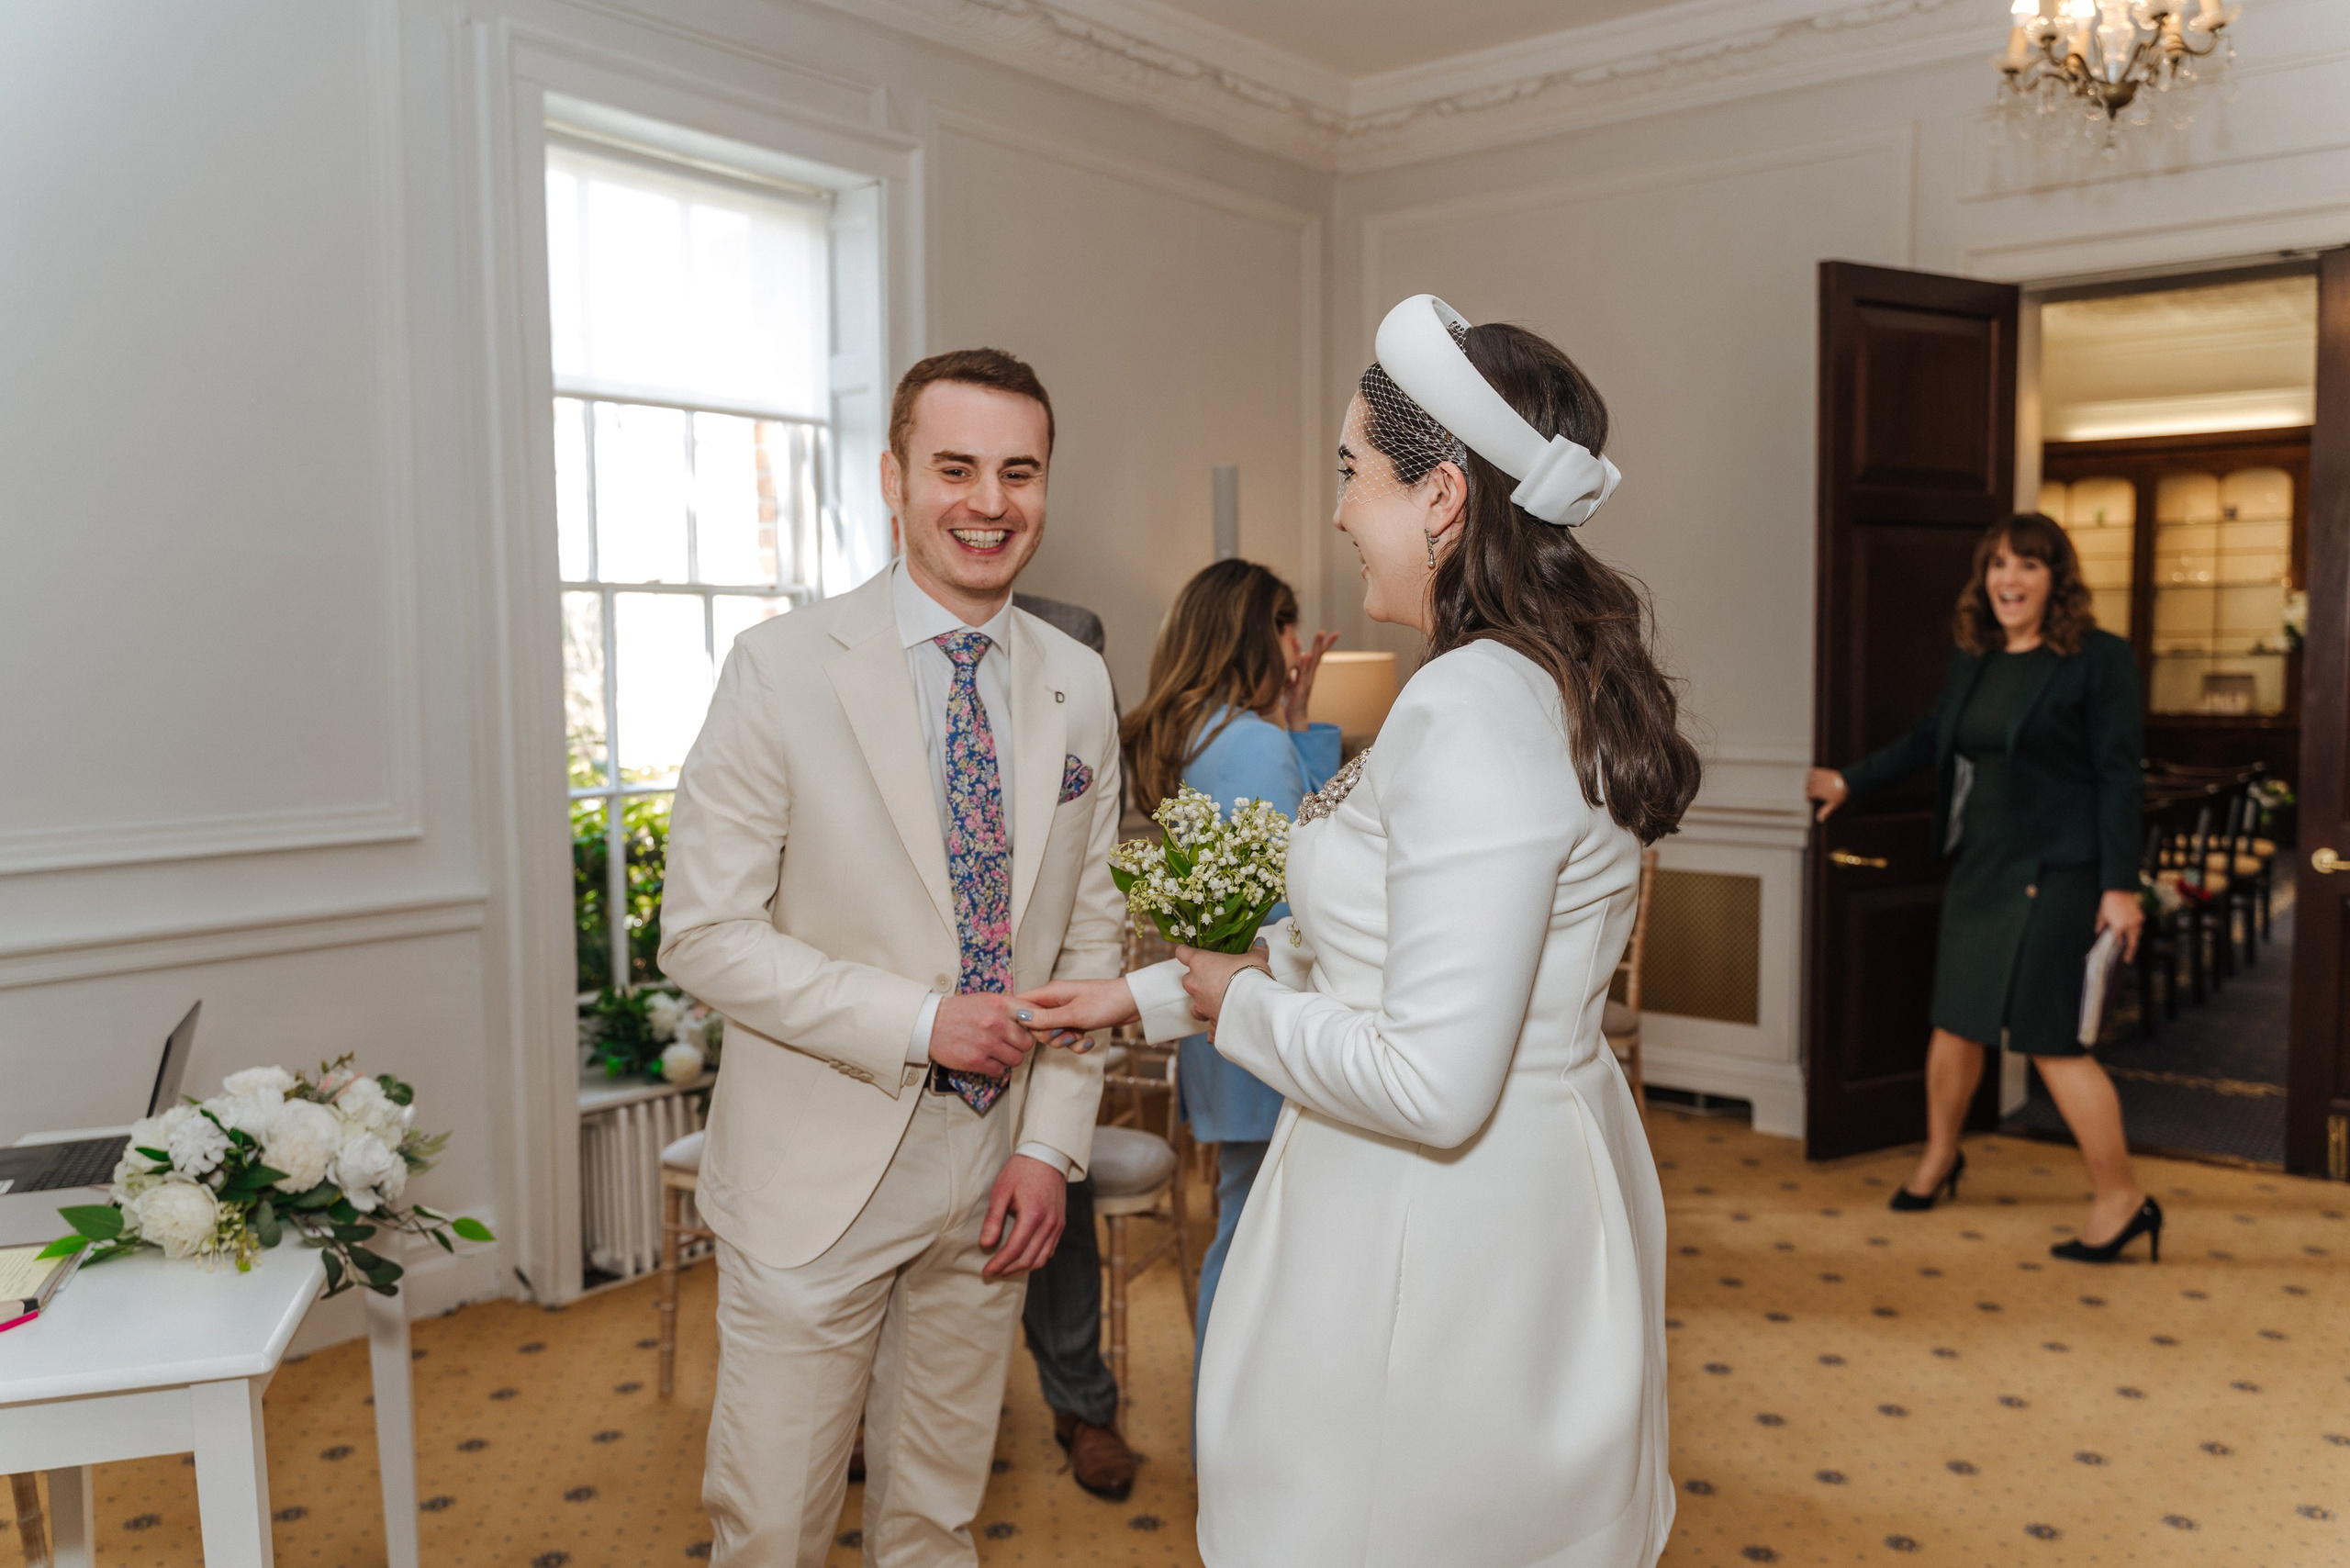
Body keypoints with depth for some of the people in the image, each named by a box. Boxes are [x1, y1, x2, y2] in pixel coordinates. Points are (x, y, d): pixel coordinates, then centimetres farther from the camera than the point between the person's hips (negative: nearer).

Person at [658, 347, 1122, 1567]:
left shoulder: (1079, 687, 2)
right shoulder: (784, 666, -11)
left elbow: (1089, 934, 7)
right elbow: (705, 932, -12)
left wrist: (1051, 1144, -1)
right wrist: (917, 1021, -19)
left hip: (995, 1179, 4)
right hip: (819, 1174, -3)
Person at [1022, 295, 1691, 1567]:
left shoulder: (1470, 712, -25)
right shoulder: (1542, 682, 6)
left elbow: (1431, 1084, -28)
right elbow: (1369, 948, 13)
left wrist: (1231, 998, -12)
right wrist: (1146, 995, 14)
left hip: (1439, 1229, -9)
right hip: (1537, 1187, 9)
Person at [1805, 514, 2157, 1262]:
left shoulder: (2098, 658, -9)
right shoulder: (1972, 658, 9)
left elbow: (2119, 775, -11)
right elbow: (1928, 740, 23)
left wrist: (2120, 885, -14)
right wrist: (1849, 781, 23)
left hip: (2055, 871, -6)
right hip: (1978, 865, 7)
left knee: (2050, 1037, -6)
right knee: (1957, 1020, 15)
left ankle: (2121, 1198, 8)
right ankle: (1940, 1156, 35)